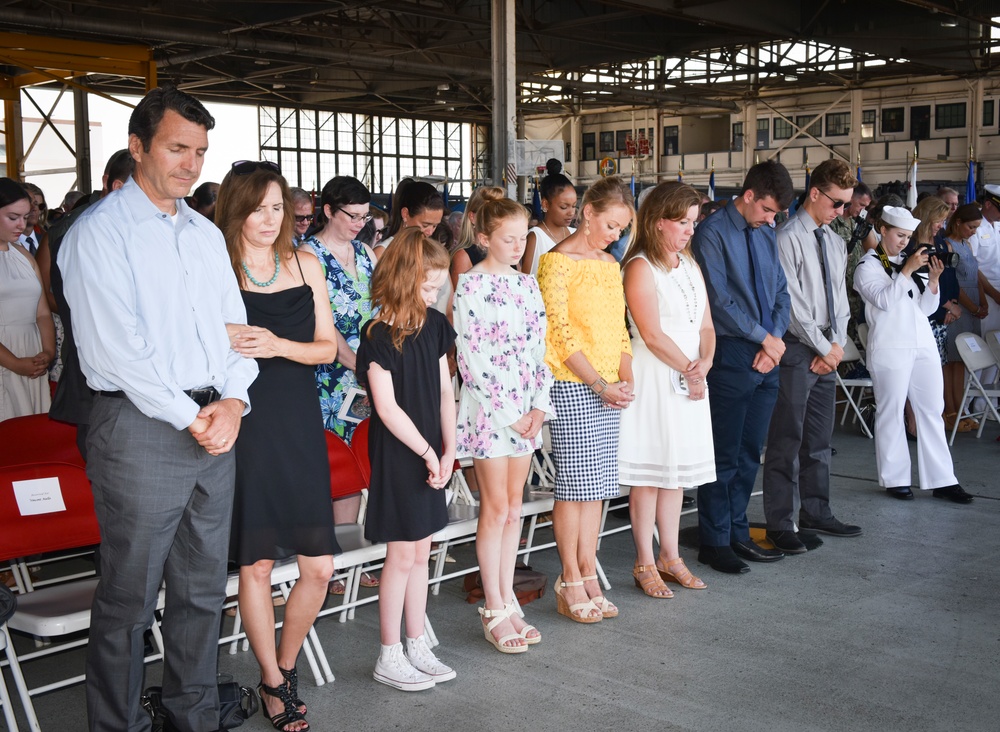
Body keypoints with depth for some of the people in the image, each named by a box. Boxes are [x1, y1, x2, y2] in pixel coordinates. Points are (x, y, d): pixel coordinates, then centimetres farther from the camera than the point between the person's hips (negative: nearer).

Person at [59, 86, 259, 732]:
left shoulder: (206, 233, 15)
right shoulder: (100, 231, -7)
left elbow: (235, 326, 14)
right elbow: (114, 346, -14)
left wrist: (233, 400, -4)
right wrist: (189, 417, -12)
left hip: (216, 425, 7)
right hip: (142, 429, -6)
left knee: (204, 589, 15)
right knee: (130, 598, 3)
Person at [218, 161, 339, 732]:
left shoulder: (305, 264, 9)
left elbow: (327, 346, 8)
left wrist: (280, 346, -10)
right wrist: (226, 344, -21)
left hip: (299, 423, 4)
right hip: (245, 424, -3)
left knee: (320, 566, 2)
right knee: (256, 563, 4)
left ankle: (285, 665, 27)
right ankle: (273, 684, 23)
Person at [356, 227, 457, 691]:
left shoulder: (434, 325, 6)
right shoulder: (379, 336, -15)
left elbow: (444, 391, 8)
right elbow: (387, 407, -16)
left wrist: (448, 449, 0)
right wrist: (427, 451, -12)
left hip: (430, 455, 6)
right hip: (396, 456, -6)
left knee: (420, 552, 13)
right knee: (402, 555, 1)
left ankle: (417, 647, 25)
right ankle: (389, 657, 14)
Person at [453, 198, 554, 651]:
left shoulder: (527, 285, 11)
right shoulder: (471, 285, -9)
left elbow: (539, 348, 12)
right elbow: (472, 358, -14)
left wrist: (540, 407, 0)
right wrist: (511, 415, -14)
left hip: (526, 412, 6)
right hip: (488, 409, -6)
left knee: (513, 507, 10)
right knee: (496, 508, -2)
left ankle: (507, 601, 19)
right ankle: (494, 612, 9)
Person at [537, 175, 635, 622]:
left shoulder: (610, 265, 16)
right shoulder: (557, 261, -8)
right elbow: (560, 332, -13)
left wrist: (626, 379, 2)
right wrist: (599, 384, -14)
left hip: (608, 391, 7)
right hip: (571, 387, -7)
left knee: (597, 485, 9)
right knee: (574, 485, -3)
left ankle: (588, 573, 19)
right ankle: (571, 584, 7)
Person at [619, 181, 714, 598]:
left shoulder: (689, 265, 15)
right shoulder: (640, 267, -11)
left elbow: (705, 324, 13)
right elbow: (652, 335, -16)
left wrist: (706, 362, -6)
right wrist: (690, 371, -9)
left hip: (690, 380, 8)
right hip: (653, 379, -8)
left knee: (677, 469, 13)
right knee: (649, 472, -1)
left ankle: (670, 556, 23)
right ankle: (645, 564, 9)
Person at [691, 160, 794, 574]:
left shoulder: (767, 235, 14)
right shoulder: (712, 233, -8)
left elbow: (781, 292, 13)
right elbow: (718, 299, -14)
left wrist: (775, 341, -3)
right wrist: (764, 337, -10)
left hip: (767, 357, 7)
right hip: (730, 357, -7)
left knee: (749, 454, 14)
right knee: (724, 455, -1)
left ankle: (738, 534, 25)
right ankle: (714, 543, 9)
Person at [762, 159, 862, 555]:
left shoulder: (835, 242, 15)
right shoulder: (788, 238, -11)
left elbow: (839, 298, 15)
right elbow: (792, 303, -15)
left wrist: (838, 343, 0)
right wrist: (825, 347, -10)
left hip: (828, 352, 8)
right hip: (798, 350, -8)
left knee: (820, 438, 14)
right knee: (786, 441, -2)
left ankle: (816, 513, 25)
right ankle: (780, 523, 5)